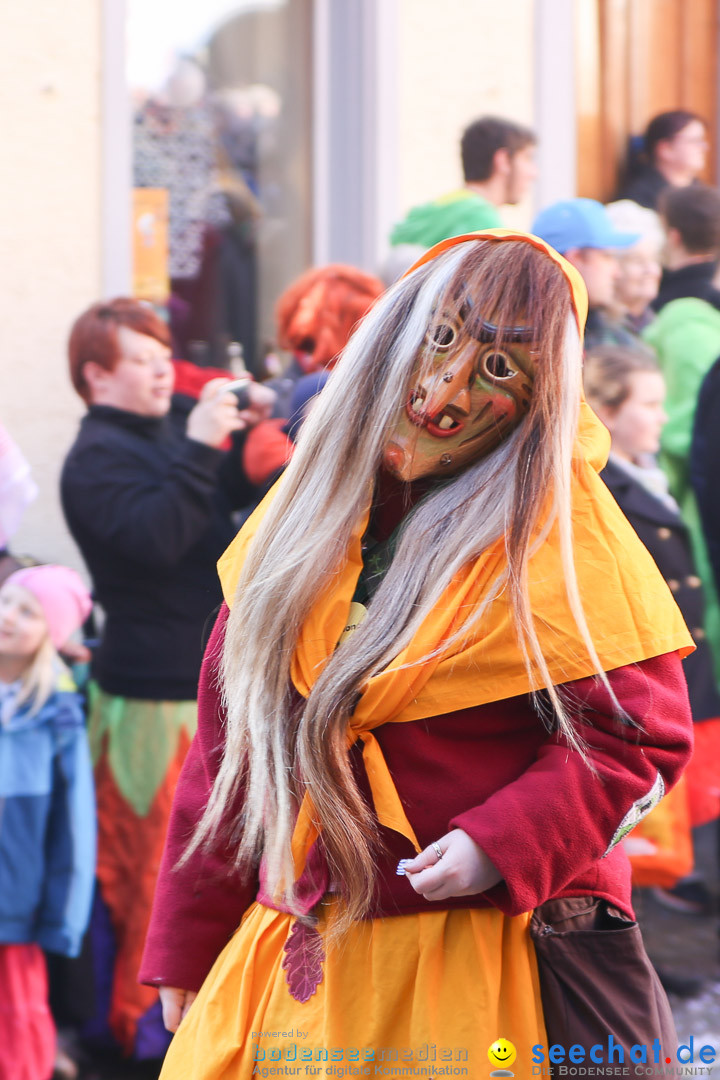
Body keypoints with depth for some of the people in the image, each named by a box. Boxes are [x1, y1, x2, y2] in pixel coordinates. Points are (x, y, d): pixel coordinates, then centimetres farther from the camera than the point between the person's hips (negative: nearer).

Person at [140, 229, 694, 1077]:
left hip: (485, 961, -4)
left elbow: (637, 731, -8)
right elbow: (230, 735, 10)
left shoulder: (559, 525, -7)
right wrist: (189, 942, 10)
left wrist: (504, 845, -22)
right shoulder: (309, 504, 6)